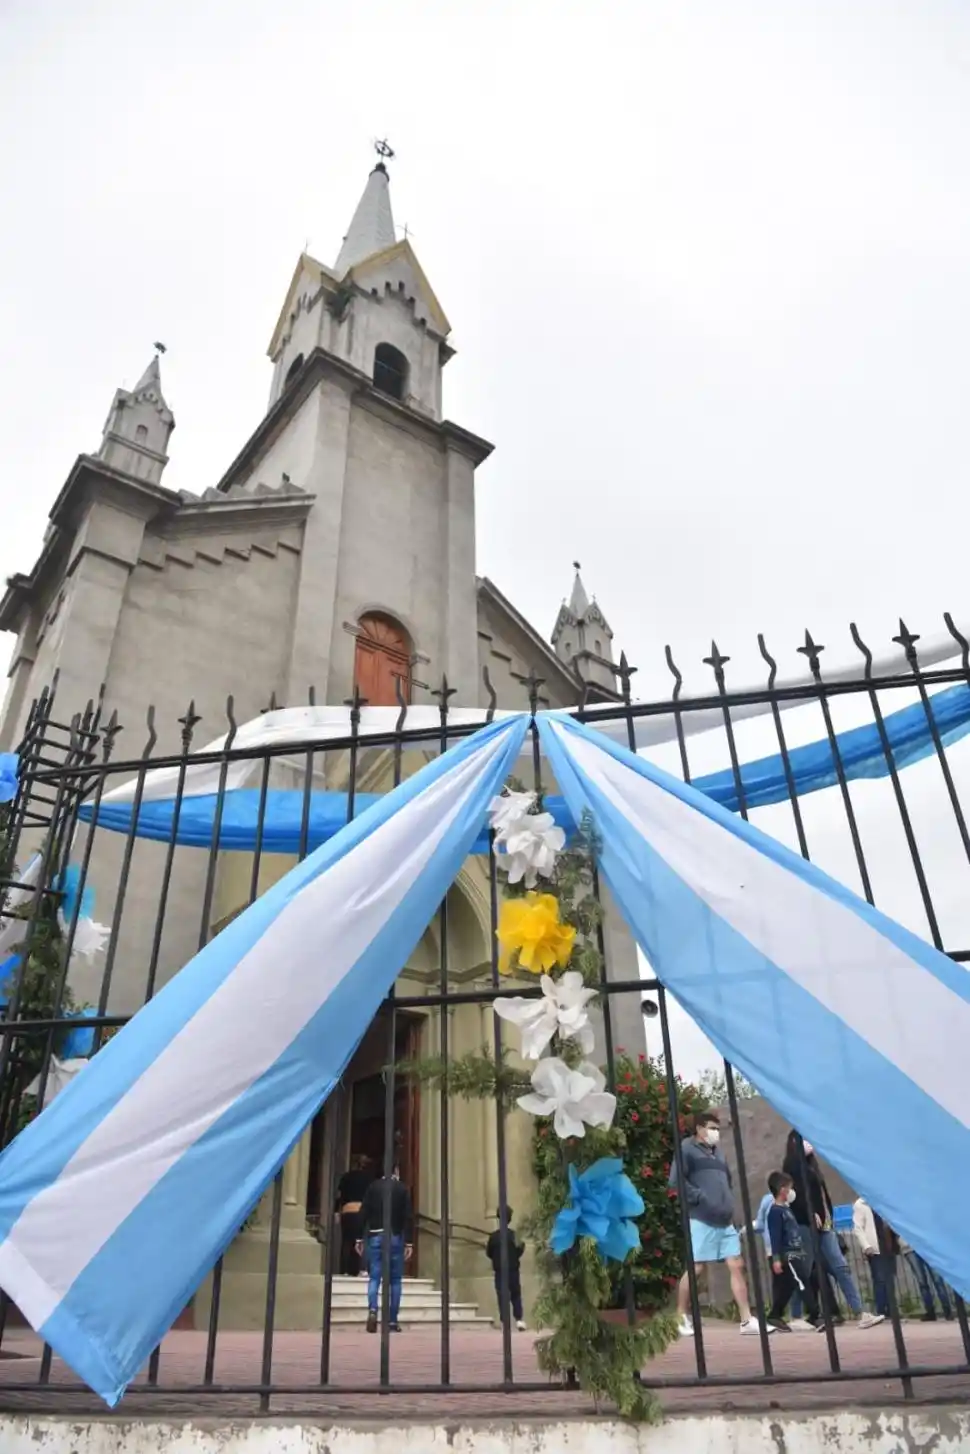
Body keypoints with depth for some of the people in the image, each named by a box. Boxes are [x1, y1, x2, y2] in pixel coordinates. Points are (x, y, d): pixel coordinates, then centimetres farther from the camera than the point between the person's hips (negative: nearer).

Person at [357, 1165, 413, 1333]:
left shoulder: (373, 1186, 4)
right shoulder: (402, 1188, 0)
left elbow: (364, 1213, 1)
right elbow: (408, 1217, -4)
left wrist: (360, 1238, 6)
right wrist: (409, 1242, -3)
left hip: (375, 1236, 1)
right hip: (395, 1237, -1)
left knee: (374, 1277, 3)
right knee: (395, 1280, 8)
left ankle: (372, 1309, -20)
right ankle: (393, 1321, 7)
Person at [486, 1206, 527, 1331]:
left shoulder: (493, 1236, -6)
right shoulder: (513, 1235, -9)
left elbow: (489, 1253, 1)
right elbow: (519, 1251, -6)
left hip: (499, 1272, 0)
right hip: (513, 1270, 0)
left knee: (502, 1297, 5)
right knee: (516, 1295, 14)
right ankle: (519, 1319, 6)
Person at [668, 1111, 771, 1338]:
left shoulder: (718, 1152, 21)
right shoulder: (687, 1149, -4)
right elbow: (676, 1180, -14)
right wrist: (699, 1198, -16)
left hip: (725, 1221, 8)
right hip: (702, 1221, -8)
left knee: (737, 1266, 4)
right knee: (695, 1268, -4)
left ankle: (746, 1321, 10)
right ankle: (681, 1318, 9)